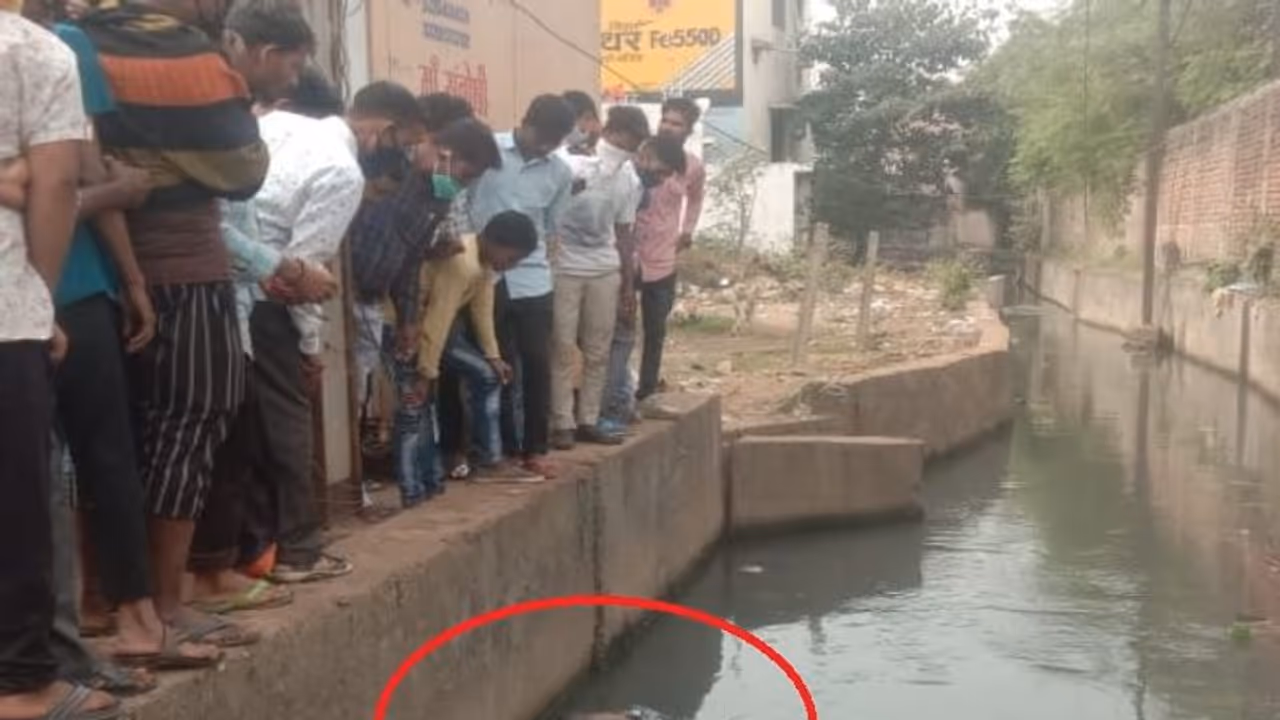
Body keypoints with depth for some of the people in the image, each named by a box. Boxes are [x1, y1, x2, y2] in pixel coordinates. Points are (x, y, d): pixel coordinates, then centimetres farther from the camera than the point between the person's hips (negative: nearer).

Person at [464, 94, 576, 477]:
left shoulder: (561, 173, 5)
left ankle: (535, 448, 15)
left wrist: (525, 250, 4)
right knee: (499, 365, 5)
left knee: (537, 364, 3)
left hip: (532, 280, 3)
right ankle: (506, 447, 17)